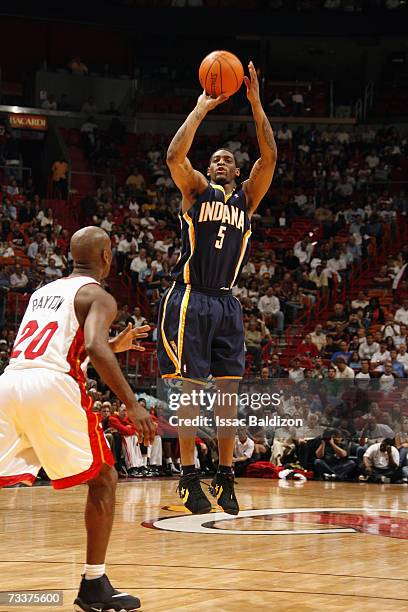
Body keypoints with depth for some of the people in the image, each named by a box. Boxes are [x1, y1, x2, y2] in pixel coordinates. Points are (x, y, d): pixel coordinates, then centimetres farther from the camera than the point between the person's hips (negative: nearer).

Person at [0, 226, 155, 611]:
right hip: (52, 389, -6)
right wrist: (132, 404, -13)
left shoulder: (42, 292, 29)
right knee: (103, 479, 10)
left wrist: (114, 345, 46)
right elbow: (94, 350, -13)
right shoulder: (98, 297, 7)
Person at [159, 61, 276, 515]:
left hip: (226, 303, 4)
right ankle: (189, 478, -2)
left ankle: (225, 477, 7)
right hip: (189, 300, -4)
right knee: (189, 389, -5)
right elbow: (175, 156, -15)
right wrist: (202, 108, -11)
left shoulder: (246, 196, 14)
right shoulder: (197, 190, 5)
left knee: (228, 389, 2)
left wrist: (256, 103, -6)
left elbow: (269, 158, -1)